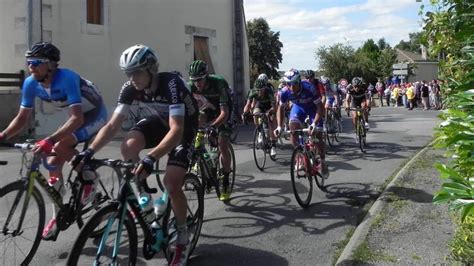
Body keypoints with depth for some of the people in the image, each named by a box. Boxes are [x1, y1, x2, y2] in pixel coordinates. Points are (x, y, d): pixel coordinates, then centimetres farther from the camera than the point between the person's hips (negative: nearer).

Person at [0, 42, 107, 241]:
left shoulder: (67, 78, -33)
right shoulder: (30, 84, -13)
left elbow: (77, 118, -42)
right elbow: (22, 118, -4)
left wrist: (49, 140, -52)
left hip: (95, 115, -7)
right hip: (76, 117, 7)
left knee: (60, 147, -28)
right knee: (54, 163, -2)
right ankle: (58, 216, 12)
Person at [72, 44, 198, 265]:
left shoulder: (172, 84, -35)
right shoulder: (130, 88, -19)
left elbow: (177, 130, -44)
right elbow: (113, 125, -19)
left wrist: (150, 158, -56)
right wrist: (89, 151, -34)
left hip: (184, 126, -5)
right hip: (159, 121, 5)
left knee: (171, 182, -19)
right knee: (128, 146, -26)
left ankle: (182, 239, 3)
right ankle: (143, 198, -1)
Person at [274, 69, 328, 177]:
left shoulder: (309, 88, -37)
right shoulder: (285, 91, -27)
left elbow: (320, 107, -31)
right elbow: (281, 108, -10)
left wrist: (314, 123, -44)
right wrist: (279, 126, -22)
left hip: (313, 108, -2)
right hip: (298, 107, 3)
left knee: (317, 137, -8)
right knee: (293, 128, -24)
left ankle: (323, 162, 17)